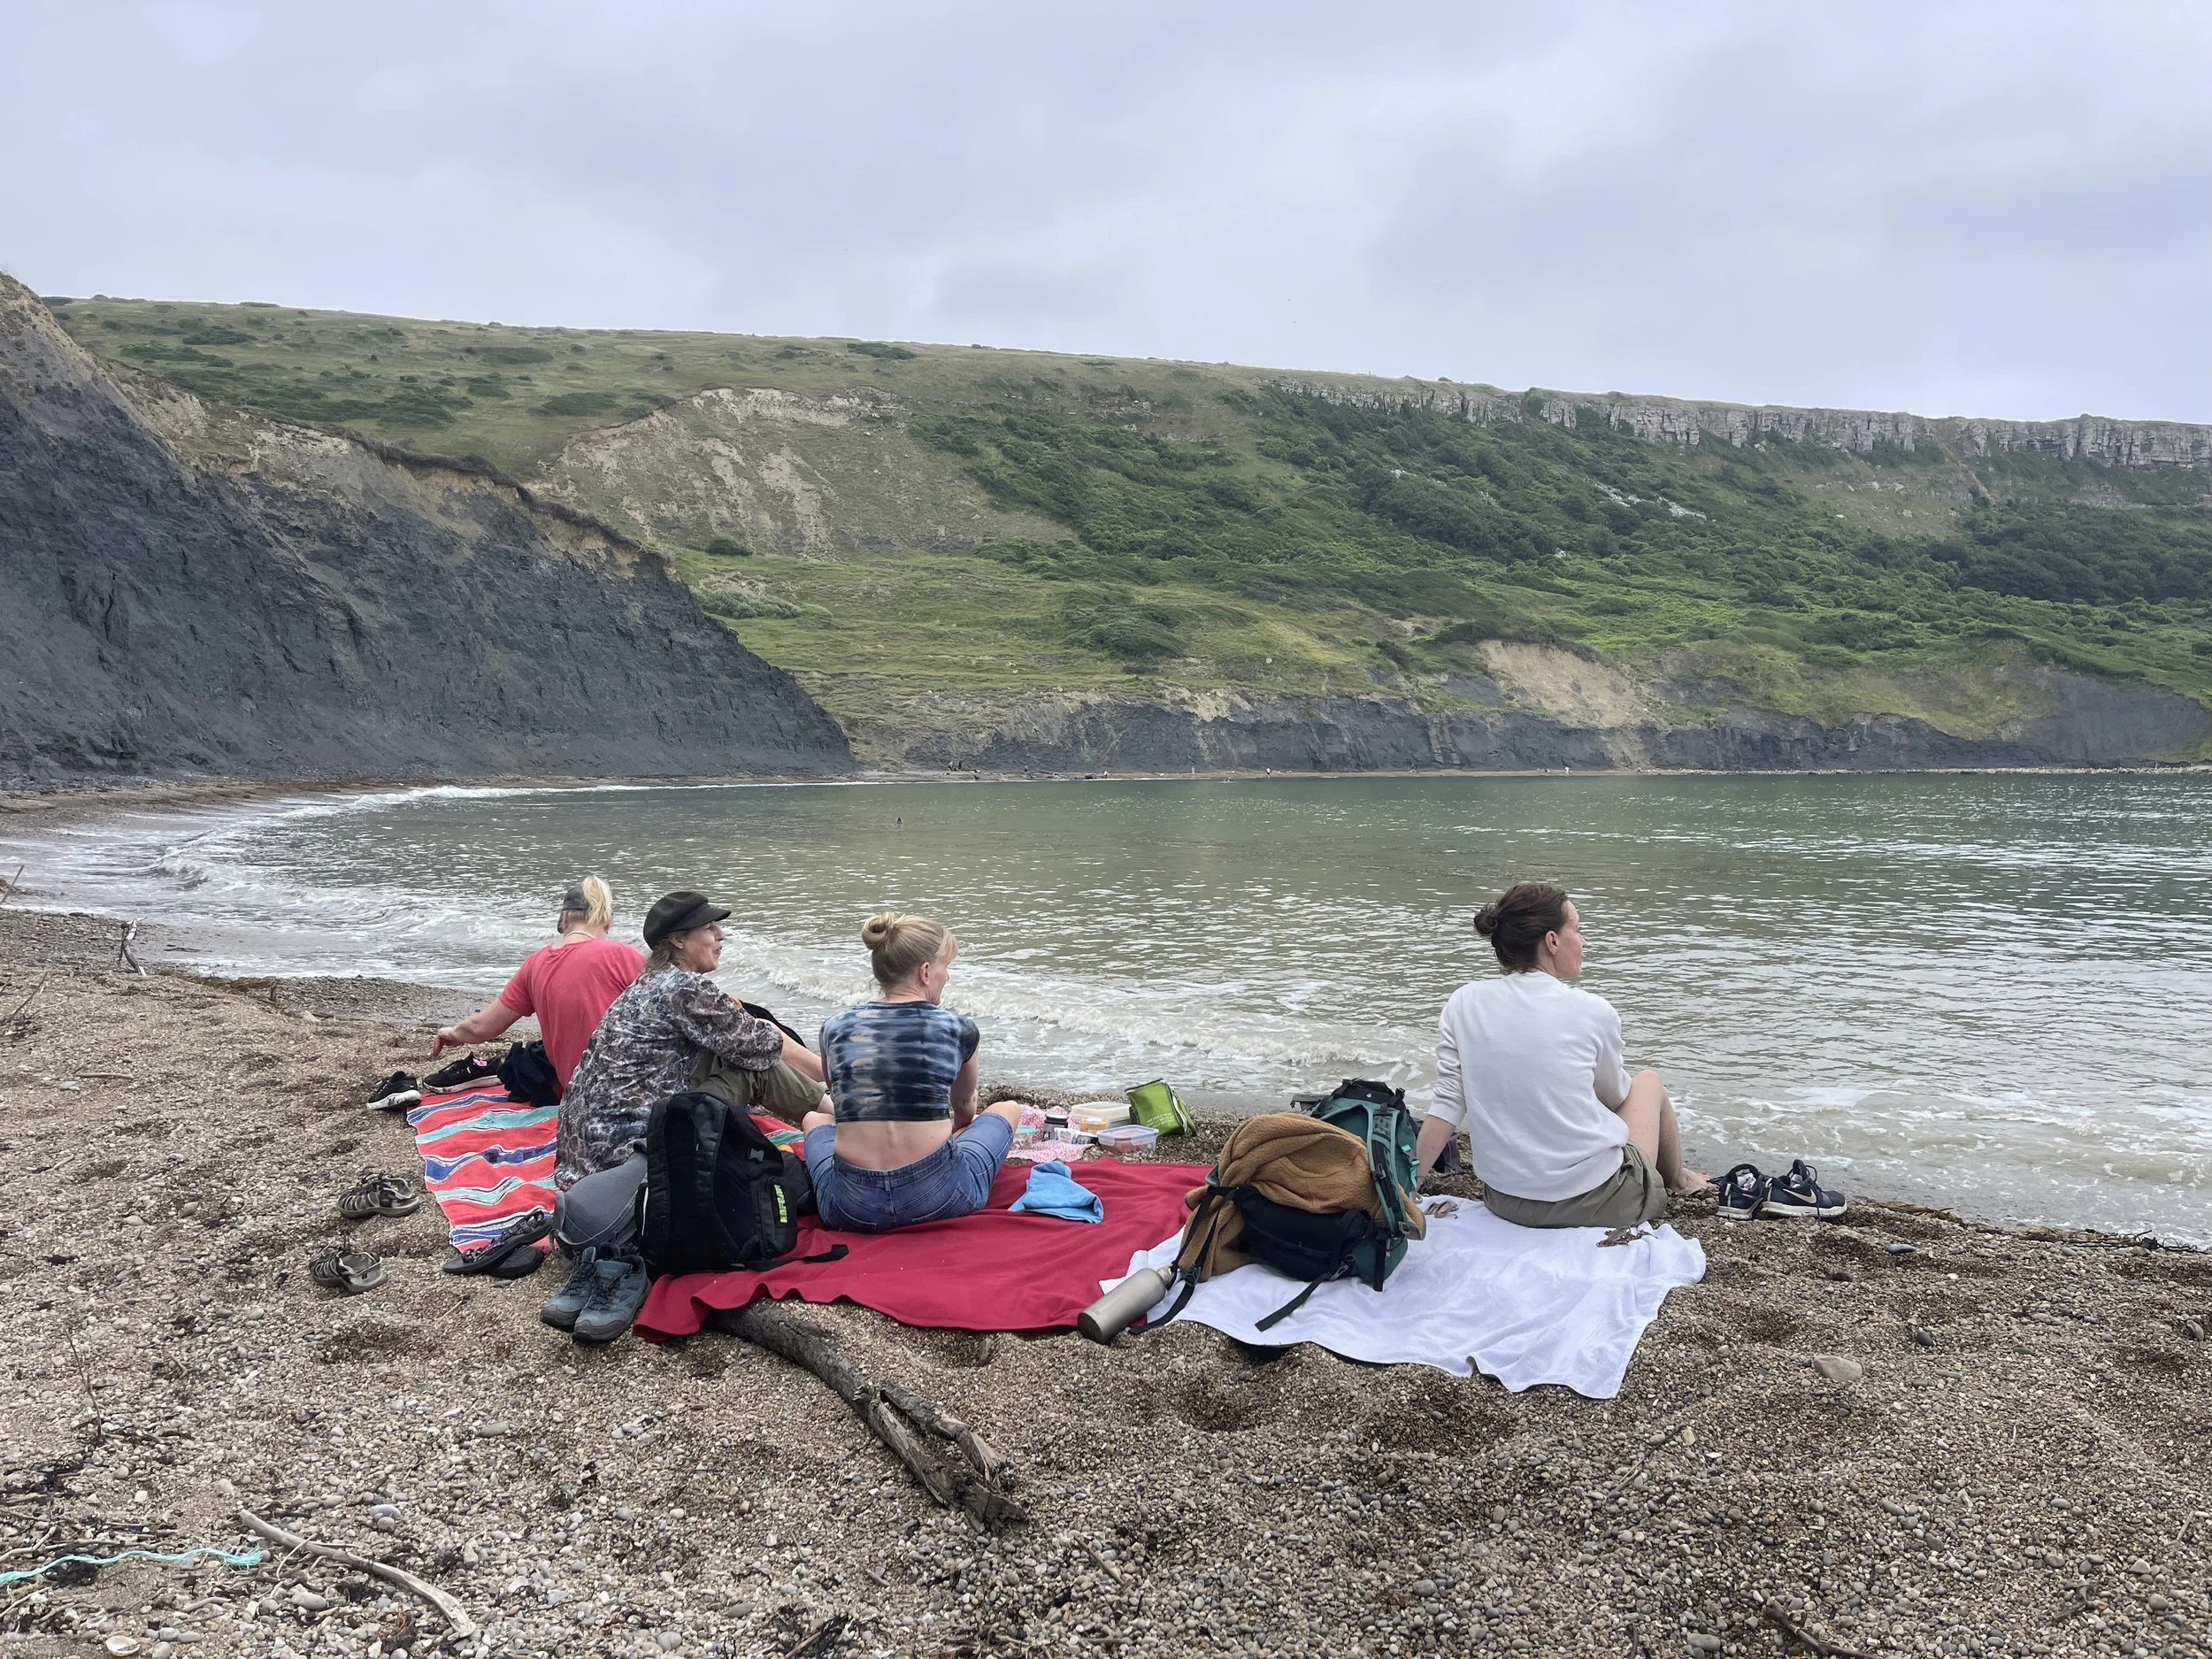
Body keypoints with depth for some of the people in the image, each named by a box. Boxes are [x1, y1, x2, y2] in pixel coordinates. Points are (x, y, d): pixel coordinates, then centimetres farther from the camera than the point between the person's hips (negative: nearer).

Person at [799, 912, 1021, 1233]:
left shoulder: (834, 1028, 5)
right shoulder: (957, 1028, 1)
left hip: (851, 1207, 2)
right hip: (938, 1198, -2)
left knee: (815, 1118, 34)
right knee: (1008, 1108, 24)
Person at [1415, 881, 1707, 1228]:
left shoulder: (1463, 1004, -5)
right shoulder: (1593, 1012, -11)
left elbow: (1446, 1108, -8)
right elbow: (1615, 1095, 7)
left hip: (1504, 1201, 4)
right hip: (1593, 1203, -4)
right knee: (1649, 1082, 26)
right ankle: (1675, 1180, 51)